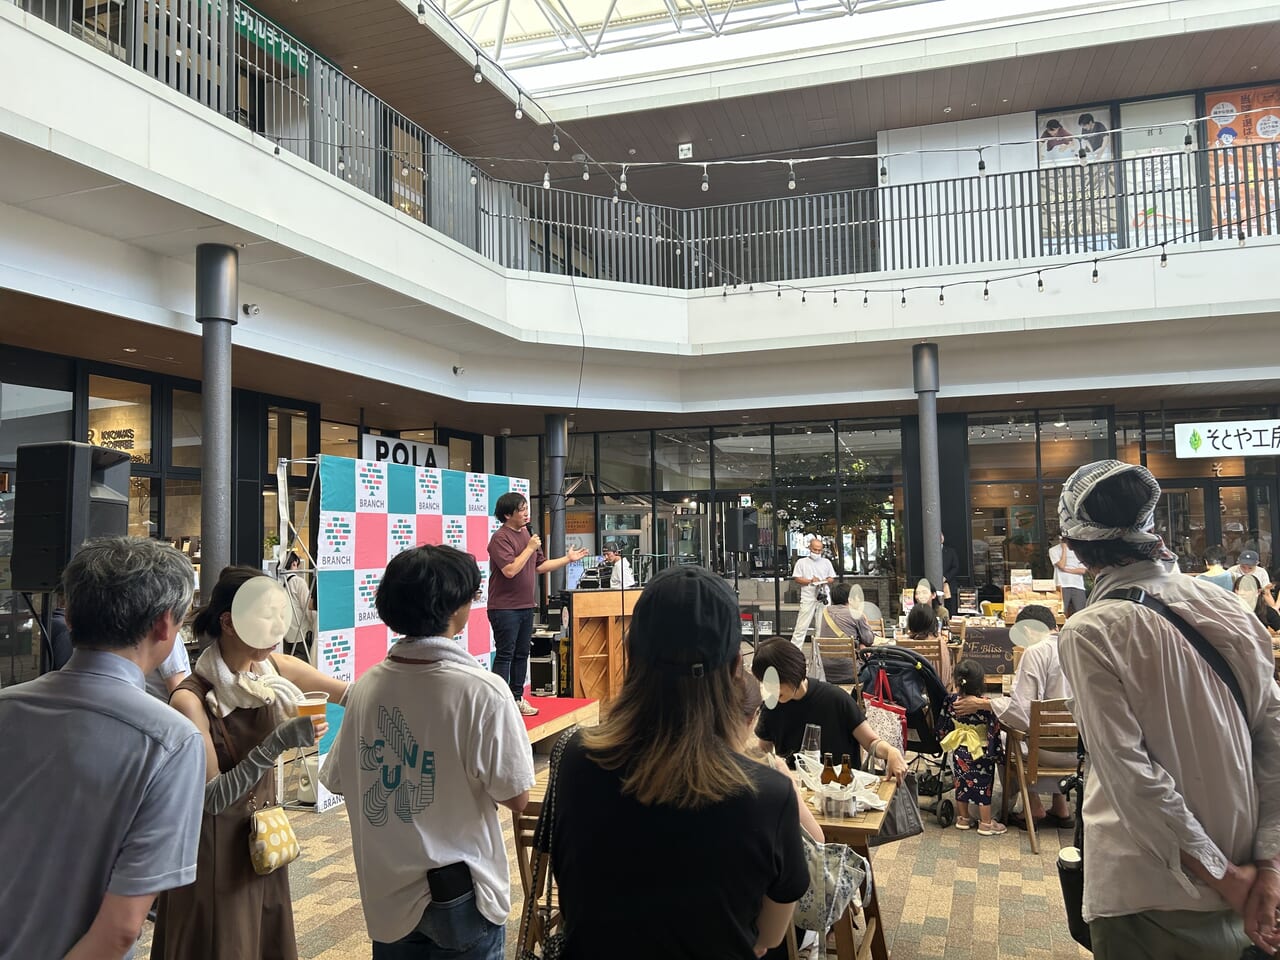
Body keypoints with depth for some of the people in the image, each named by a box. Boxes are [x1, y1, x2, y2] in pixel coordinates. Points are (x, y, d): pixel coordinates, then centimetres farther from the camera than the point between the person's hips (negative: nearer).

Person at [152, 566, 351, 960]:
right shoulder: (191, 699, -23)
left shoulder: (276, 669, -8)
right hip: (214, 852, -5)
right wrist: (278, 743, -31)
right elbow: (212, 798, -22)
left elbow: (354, 694, -3)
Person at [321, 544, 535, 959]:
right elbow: (516, 798, -16)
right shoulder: (482, 691, -22)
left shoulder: (367, 686, -7)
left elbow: (338, 780, 4)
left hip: (386, 890, 5)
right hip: (459, 894, -4)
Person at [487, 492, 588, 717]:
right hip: (504, 608, -8)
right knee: (504, 655, -4)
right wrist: (530, 548, -17)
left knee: (522, 655, 13)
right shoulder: (500, 538, -14)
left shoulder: (527, 534, 13)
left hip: (526, 606, 8)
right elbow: (510, 570, -24)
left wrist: (568, 559, 12)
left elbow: (540, 565, 18)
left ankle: (517, 698, 22)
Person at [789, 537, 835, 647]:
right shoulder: (802, 562, 5)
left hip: (823, 598, 3)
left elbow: (831, 578, 15)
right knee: (802, 626, -5)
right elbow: (797, 579, -1)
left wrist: (824, 581, -7)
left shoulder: (826, 562, 14)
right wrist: (811, 581, -13)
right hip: (808, 598, -3)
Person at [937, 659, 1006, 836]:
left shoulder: (951, 700, -11)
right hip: (980, 754, -4)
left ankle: (963, 818, 31)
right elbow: (994, 732, -16)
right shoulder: (986, 705, -23)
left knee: (961, 784, 17)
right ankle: (986, 824, 20)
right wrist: (996, 754, -3)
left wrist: (944, 741, 17)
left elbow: (942, 725, 0)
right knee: (983, 787, 10)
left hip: (959, 751, 4)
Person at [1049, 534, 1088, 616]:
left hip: (1078, 586, 2)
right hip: (1063, 586, -2)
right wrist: (1064, 548, 0)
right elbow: (1061, 565, -7)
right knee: (1061, 614, -10)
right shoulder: (1053, 550, 7)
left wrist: (1067, 570, -6)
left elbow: (1083, 570, 6)